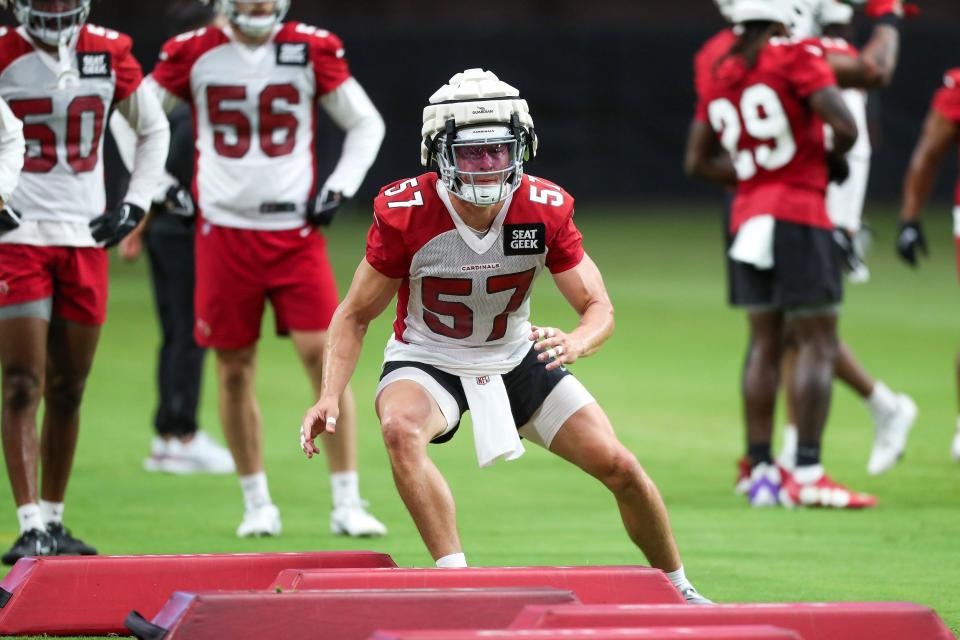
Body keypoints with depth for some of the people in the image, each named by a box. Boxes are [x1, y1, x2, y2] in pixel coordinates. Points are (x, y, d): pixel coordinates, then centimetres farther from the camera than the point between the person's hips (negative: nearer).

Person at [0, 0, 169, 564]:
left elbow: (154, 129, 18)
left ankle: (54, 521, 18)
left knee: (68, 390, 8)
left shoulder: (108, 54, 4)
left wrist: (134, 206, 9)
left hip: (85, 240, 4)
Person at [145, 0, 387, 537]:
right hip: (225, 231, 1)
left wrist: (338, 189, -2)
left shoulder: (312, 51, -1)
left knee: (324, 356, -9)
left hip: (295, 231, -1)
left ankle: (348, 503, -3)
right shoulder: (195, 55, -1)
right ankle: (257, 504, 18)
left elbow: (366, 124, 9)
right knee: (235, 369, 4)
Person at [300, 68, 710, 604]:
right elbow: (356, 315, -11)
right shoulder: (406, 213, -23)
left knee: (620, 468, -4)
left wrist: (576, 343, -39)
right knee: (402, 429, -38)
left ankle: (677, 590, 22)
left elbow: (601, 310, -14)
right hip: (426, 363, -2)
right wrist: (330, 398, -25)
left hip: (516, 359, 3)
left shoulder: (546, 210, -18)